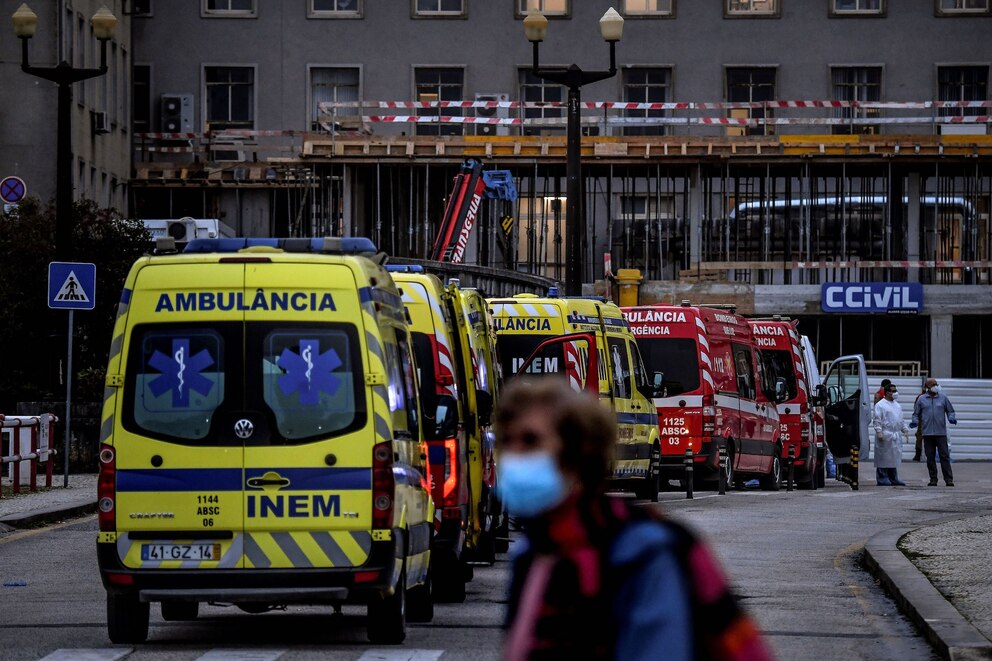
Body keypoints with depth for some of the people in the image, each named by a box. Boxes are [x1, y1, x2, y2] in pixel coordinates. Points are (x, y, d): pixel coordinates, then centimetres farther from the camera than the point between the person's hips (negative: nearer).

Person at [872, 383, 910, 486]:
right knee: (884, 458, -6)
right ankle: (882, 479, -3)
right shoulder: (880, 405, -6)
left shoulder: (897, 405, 19)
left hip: (896, 435, 8)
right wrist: (879, 432, -18)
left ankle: (893, 479, 14)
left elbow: (900, 420, 26)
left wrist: (905, 430, 19)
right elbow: (876, 420, -10)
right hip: (885, 435, -8)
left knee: (895, 457, 8)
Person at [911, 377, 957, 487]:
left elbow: (950, 411, 15)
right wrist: (915, 421, -5)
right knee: (930, 457, 2)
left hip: (941, 432, -1)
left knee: (944, 456, -6)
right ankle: (933, 479, 9)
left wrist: (952, 418, -5)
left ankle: (949, 479, -6)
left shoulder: (943, 398, 10)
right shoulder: (922, 400, 10)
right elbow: (916, 414, 14)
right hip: (927, 433, 1)